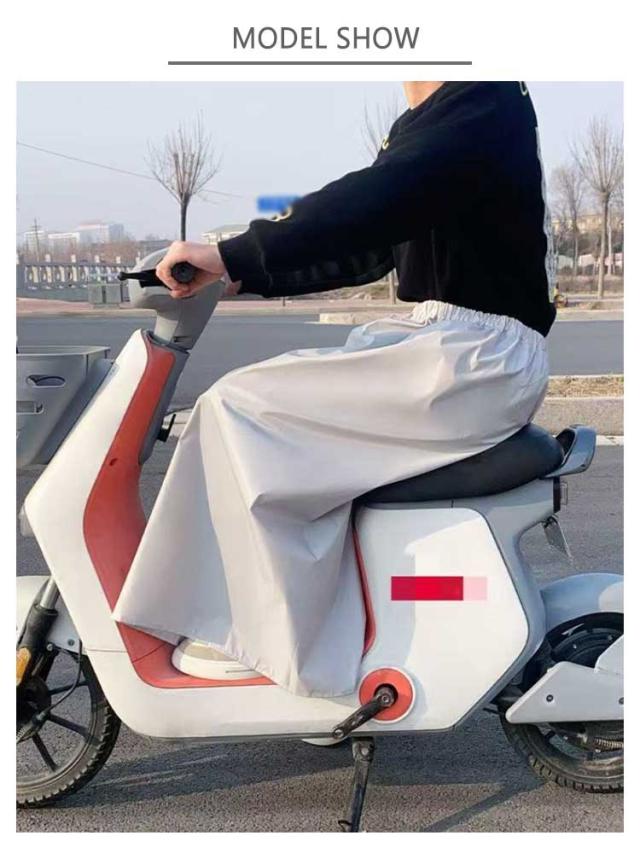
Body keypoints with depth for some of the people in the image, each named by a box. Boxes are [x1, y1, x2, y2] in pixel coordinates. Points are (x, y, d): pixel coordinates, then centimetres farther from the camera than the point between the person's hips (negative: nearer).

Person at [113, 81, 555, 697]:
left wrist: (232, 255, -23)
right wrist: (245, 276, 14)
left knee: (238, 407, -13)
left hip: (478, 357, -10)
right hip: (451, 343, 10)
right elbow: (367, 248, 20)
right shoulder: (431, 118, 21)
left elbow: (369, 204, -25)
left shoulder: (485, 100, -10)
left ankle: (265, 640, -2)